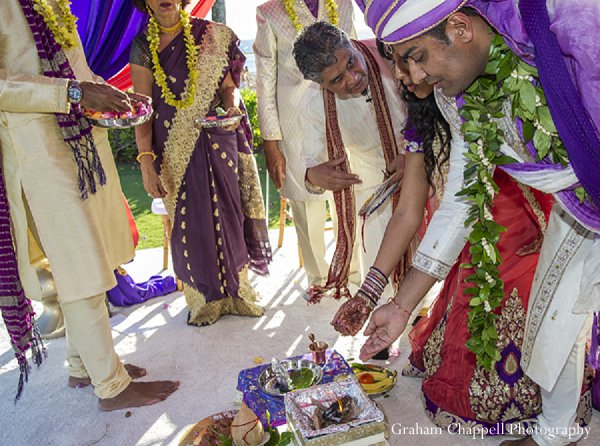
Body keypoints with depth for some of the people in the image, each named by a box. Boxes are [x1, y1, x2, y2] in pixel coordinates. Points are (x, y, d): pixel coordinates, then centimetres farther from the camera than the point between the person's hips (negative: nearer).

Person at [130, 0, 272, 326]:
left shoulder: (210, 35, 5)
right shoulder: (143, 46, 1)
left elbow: (228, 85, 9)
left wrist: (232, 107, -15)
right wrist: (146, 160, -12)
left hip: (218, 139, 1)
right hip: (175, 149, -1)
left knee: (229, 212, 3)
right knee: (190, 220, 2)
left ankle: (235, 290, 21)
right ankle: (204, 297, 20)